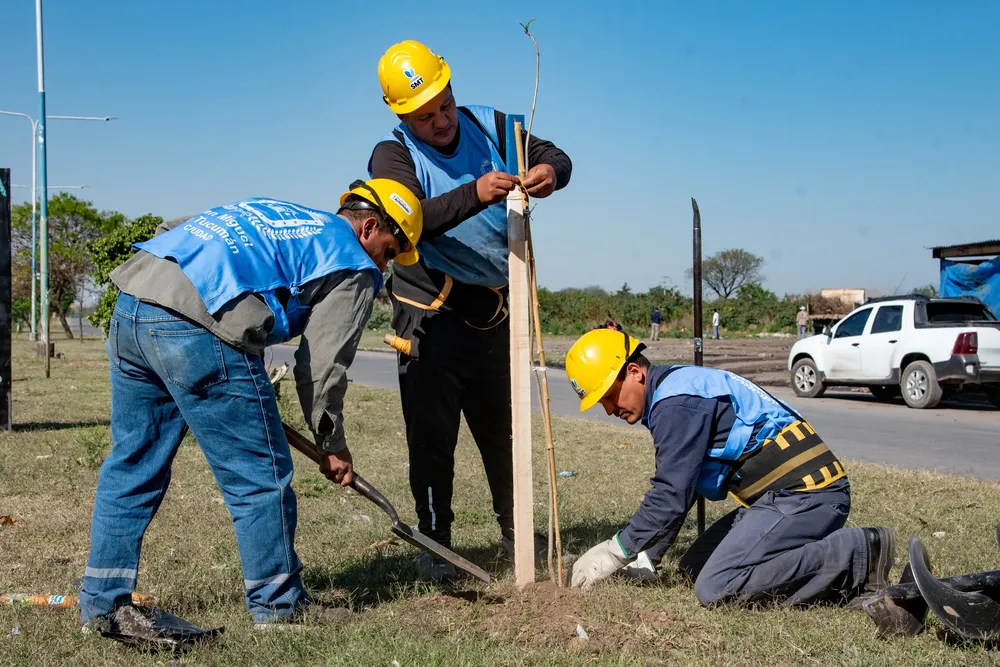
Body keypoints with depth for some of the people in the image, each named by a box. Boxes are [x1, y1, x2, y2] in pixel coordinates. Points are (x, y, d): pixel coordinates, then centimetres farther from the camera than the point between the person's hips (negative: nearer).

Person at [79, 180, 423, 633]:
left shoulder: (268, 211, 30)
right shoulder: (354, 268, 9)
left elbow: (167, 232, 29)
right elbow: (322, 364, 6)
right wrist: (331, 443, 20)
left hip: (128, 309, 8)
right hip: (199, 332, -8)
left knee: (131, 463, 18)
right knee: (260, 475, 7)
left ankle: (101, 604, 26)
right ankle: (278, 605, 19)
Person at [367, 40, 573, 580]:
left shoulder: (490, 126, 3)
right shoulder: (393, 155, -10)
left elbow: (556, 158, 2)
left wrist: (550, 172, -23)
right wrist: (475, 194, -44)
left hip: (496, 311, 4)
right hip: (433, 317, -4)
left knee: (504, 429, 14)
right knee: (432, 436, -2)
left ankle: (515, 533, 28)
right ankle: (433, 543, 11)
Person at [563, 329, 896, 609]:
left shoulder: (677, 404, -16)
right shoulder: (670, 394, 17)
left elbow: (672, 494, -19)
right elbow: (673, 490, 22)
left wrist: (616, 551, -8)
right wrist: (646, 556, 15)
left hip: (804, 493, -11)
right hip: (782, 494, 11)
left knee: (716, 588, -21)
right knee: (694, 567, 12)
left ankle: (858, 556, -15)